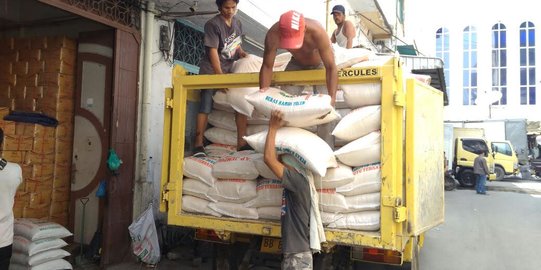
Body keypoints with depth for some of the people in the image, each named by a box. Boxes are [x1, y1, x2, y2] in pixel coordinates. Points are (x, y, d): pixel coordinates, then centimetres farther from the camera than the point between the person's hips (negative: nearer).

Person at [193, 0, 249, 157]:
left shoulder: (237, 23, 8)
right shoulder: (212, 24, -13)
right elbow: (212, 51, -18)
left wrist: (242, 53, -3)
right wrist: (220, 76, -22)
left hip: (230, 70, 6)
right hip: (211, 71, -6)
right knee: (206, 106, -11)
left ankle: (242, 141, 1)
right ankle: (198, 145, -6)